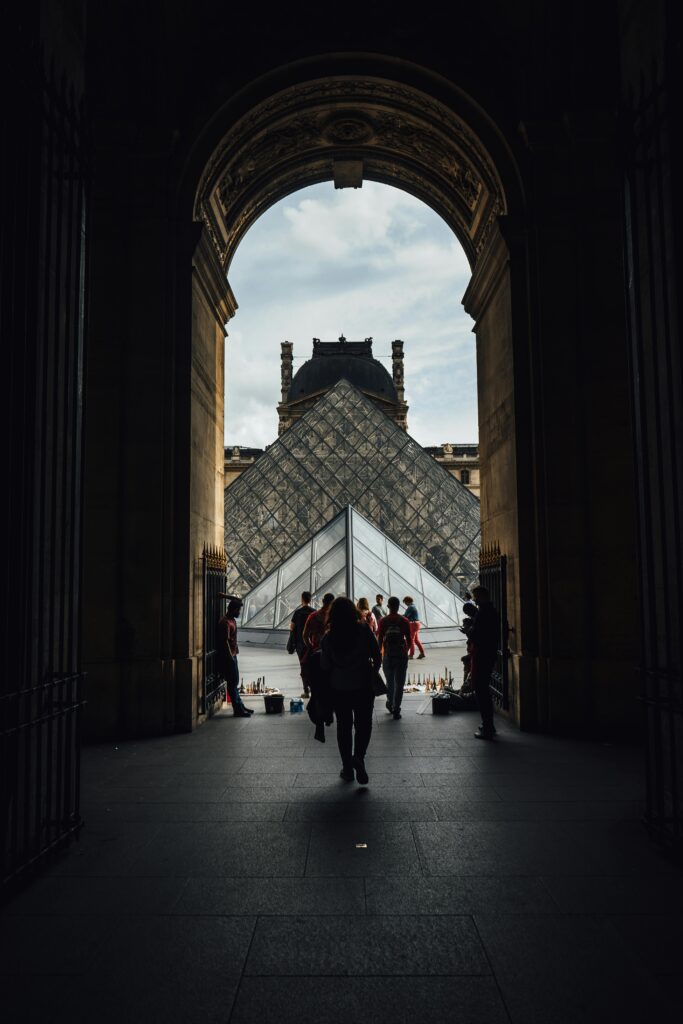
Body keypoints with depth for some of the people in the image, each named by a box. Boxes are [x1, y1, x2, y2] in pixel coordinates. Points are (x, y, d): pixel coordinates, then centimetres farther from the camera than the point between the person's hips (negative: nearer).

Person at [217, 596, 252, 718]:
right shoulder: (225, 622, -19)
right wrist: (230, 658, -22)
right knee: (232, 683, -3)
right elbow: (225, 642, -23)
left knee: (235, 682, 15)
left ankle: (240, 706, 23)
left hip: (232, 655, 10)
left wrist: (225, 596, 11)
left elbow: (239, 601, 20)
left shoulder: (231, 619, 9)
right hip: (228, 657, -10)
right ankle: (238, 710, 1)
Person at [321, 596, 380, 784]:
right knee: (364, 724, 13)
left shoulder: (328, 637, -8)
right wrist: (372, 673, 10)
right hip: (363, 686, -1)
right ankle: (359, 757, -9)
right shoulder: (364, 630, -10)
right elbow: (377, 657, -7)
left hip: (339, 689, 1)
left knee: (344, 726, 13)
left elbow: (325, 666, -6)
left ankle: (348, 768, 18)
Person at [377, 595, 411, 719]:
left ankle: (390, 703, 25)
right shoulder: (404, 621, -3)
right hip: (401, 655, 0)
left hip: (388, 655, 1)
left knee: (390, 681, 19)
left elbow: (379, 640, -4)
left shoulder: (383, 621, -3)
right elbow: (409, 640, 0)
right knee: (399, 683, 4)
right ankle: (396, 710, 2)